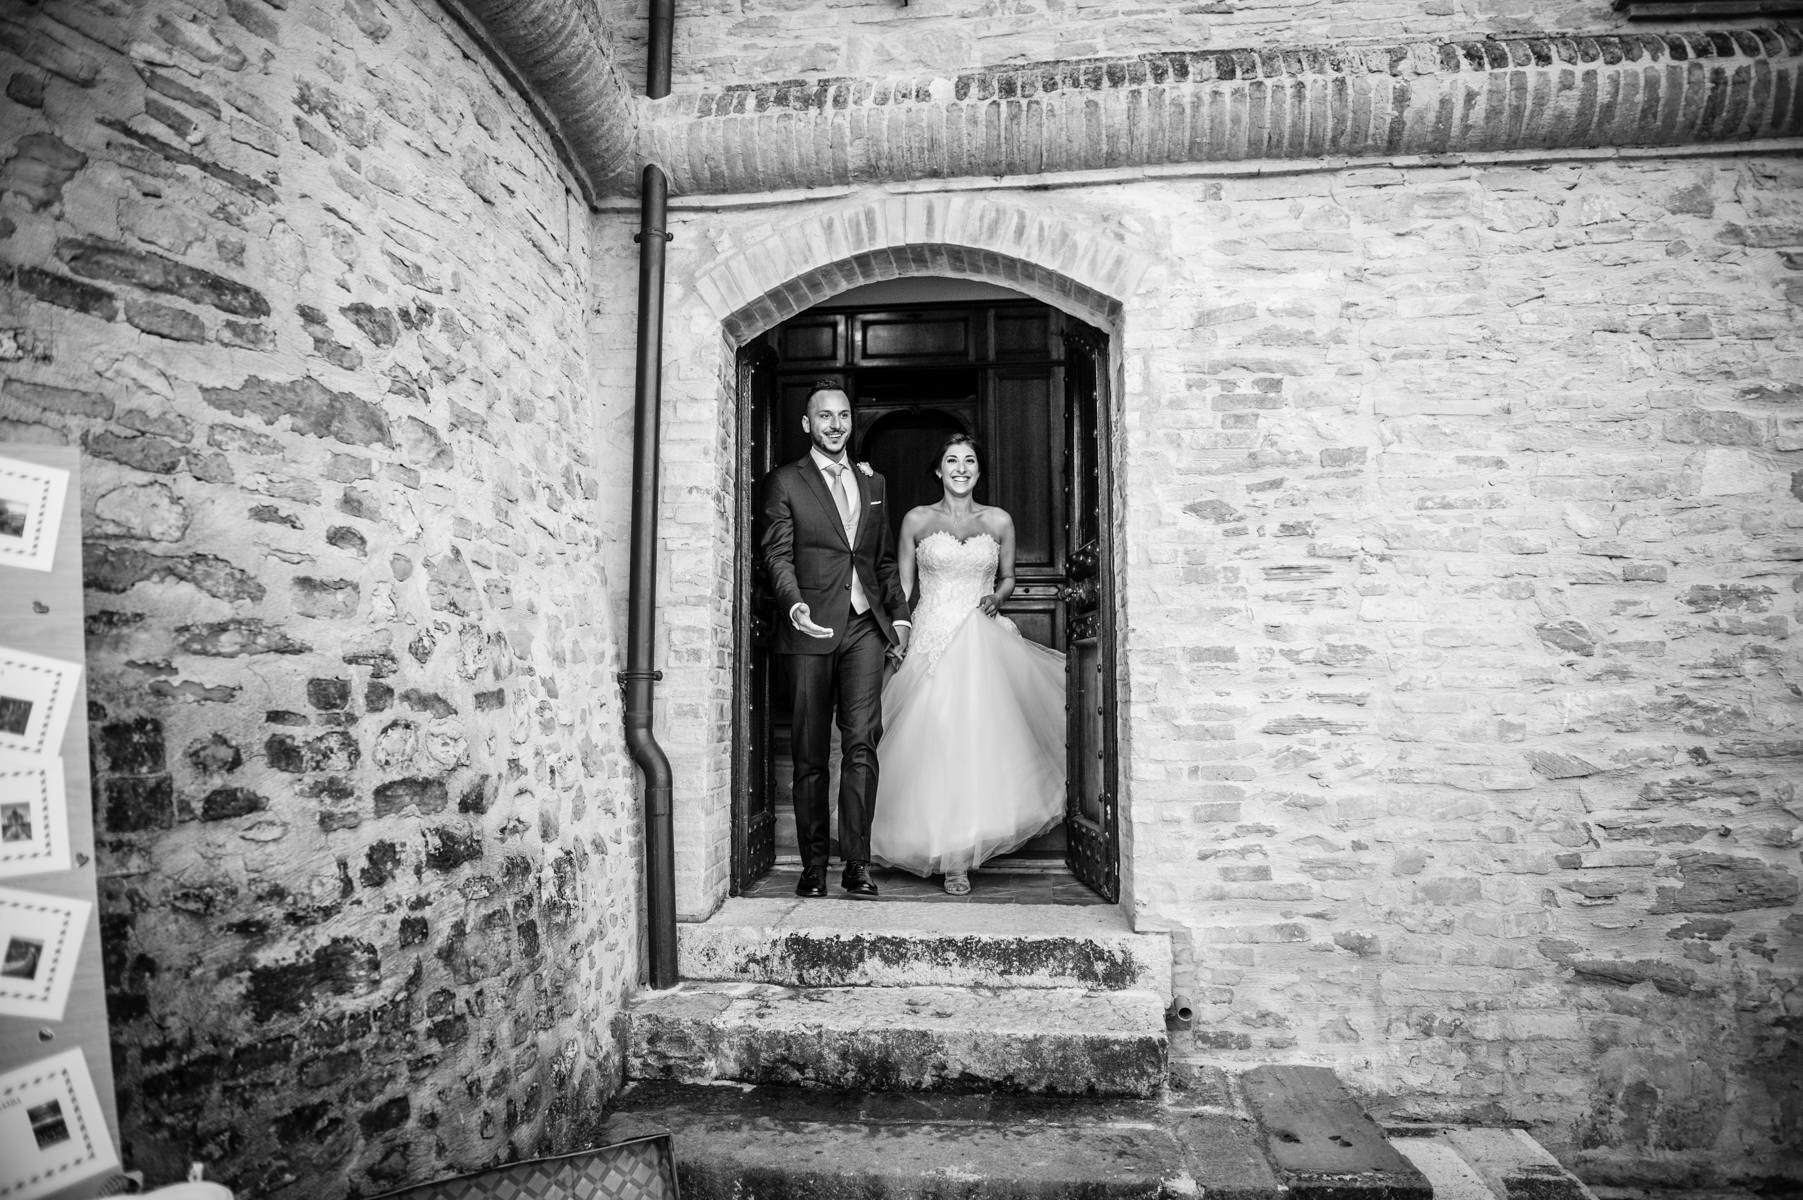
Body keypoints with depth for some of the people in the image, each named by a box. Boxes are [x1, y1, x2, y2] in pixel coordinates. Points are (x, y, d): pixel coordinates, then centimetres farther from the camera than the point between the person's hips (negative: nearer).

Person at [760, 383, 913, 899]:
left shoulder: (873, 482, 19)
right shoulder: (785, 483, 6)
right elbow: (777, 554, -4)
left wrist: (899, 615, 12)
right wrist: (794, 605, -21)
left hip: (865, 628, 3)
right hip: (811, 629, -2)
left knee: (862, 742, -7)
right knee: (810, 753, 3)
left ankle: (857, 864, 0)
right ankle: (814, 865, 13)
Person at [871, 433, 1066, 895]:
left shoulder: (999, 521, 9)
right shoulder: (916, 520, 6)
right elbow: (902, 588, 8)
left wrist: (997, 598, -3)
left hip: (982, 643, 1)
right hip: (931, 640, -1)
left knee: (980, 740, -7)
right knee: (935, 746, -3)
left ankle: (963, 849, 7)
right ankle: (950, 856, 12)